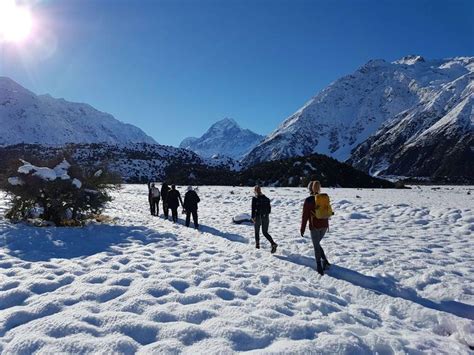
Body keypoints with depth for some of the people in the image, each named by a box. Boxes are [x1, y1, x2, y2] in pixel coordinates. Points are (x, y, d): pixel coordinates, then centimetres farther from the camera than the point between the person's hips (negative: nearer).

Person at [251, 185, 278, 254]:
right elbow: (269, 208, 9)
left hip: (258, 217, -4)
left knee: (257, 231, 18)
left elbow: (253, 209, -14)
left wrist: (252, 217, -12)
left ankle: (257, 245, 25)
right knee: (265, 232, 9)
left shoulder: (254, 198, -8)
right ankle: (273, 243, -11)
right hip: (266, 217, 4)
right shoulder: (266, 198, 6)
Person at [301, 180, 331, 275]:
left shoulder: (308, 200, -12)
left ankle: (319, 267, 5)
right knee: (317, 244, 21)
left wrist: (302, 228, -1)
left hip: (314, 226, -5)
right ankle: (324, 261, 10)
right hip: (324, 225, 5)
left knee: (316, 246, 5)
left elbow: (305, 215, -9)